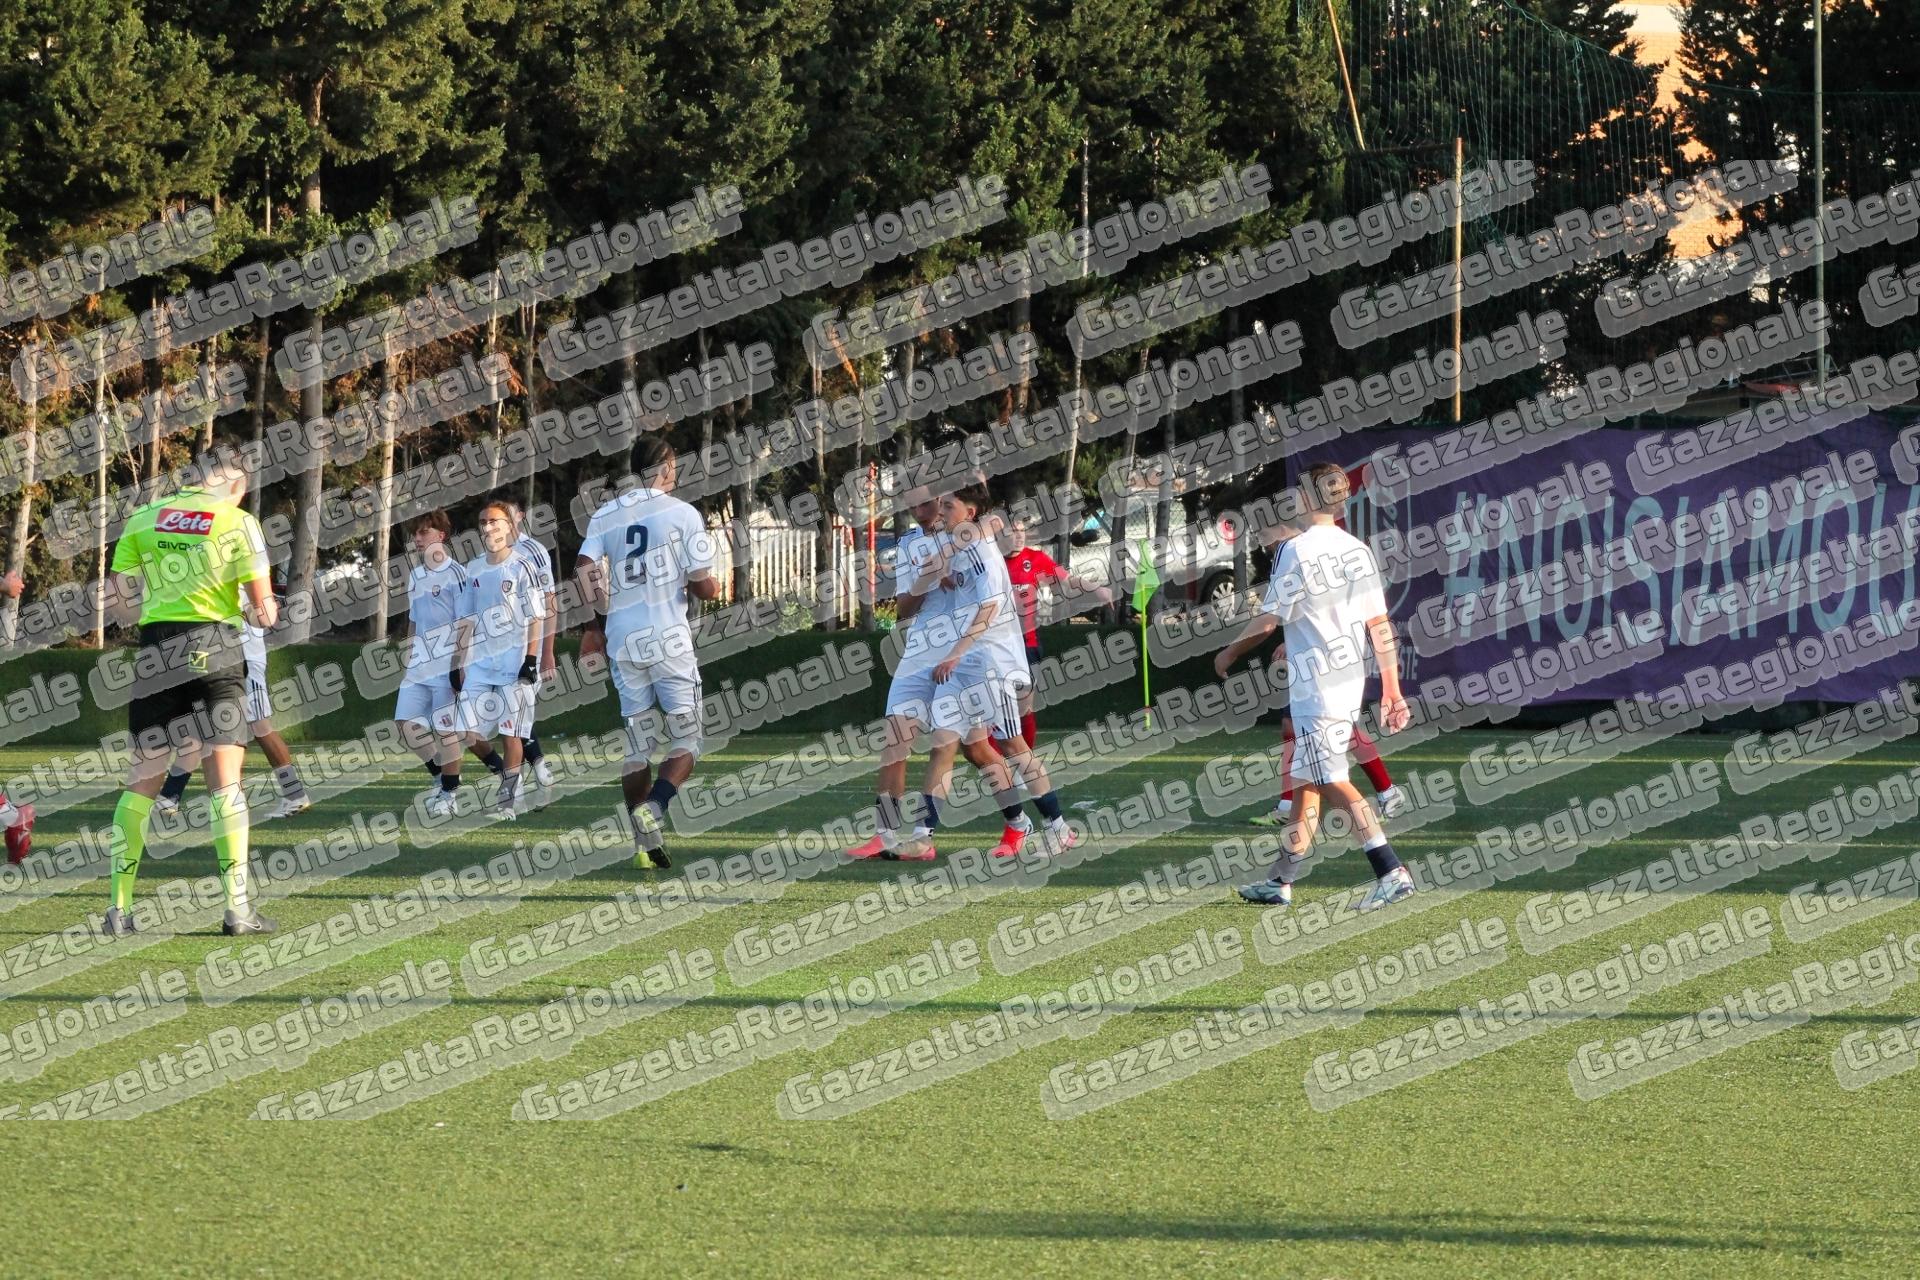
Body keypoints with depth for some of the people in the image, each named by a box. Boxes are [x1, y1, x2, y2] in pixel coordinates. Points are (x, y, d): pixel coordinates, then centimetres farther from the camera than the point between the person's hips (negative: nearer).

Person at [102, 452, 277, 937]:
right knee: (225, 781, 0)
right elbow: (261, 608, -3)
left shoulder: (143, 519, 9)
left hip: (155, 652, 2)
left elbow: (119, 591, 11)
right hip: (215, 649, -2)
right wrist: (267, 609, 20)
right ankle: (237, 906, -6)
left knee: (142, 782, 8)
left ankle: (119, 907, 6)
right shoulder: (238, 523, 1)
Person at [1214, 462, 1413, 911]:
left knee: (1332, 781, -8)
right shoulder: (1358, 550, 8)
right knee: (1307, 779, 15)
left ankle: (1391, 872, -18)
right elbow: (1380, 625, 7)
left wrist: (1230, 653, 9)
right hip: (1352, 681, 8)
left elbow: (1269, 620, -8)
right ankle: (1281, 882, 22)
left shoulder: (1296, 550, -12)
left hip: (1315, 684, -8)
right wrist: (1392, 689, 9)